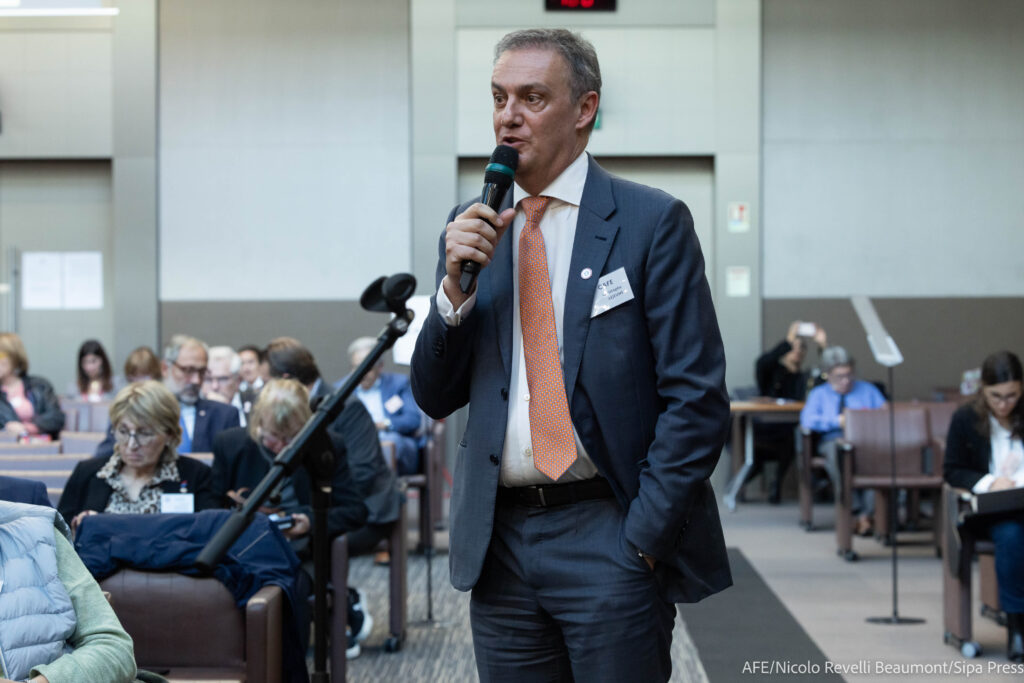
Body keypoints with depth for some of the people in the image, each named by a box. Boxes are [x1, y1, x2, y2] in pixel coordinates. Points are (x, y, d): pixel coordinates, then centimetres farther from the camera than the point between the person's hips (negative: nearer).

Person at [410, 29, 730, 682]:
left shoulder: (652, 222, -4)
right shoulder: (473, 227, 10)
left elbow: (697, 399, -7)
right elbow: (435, 399, 10)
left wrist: (643, 537, -12)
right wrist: (455, 287, -6)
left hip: (608, 537, -4)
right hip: (498, 542, 4)